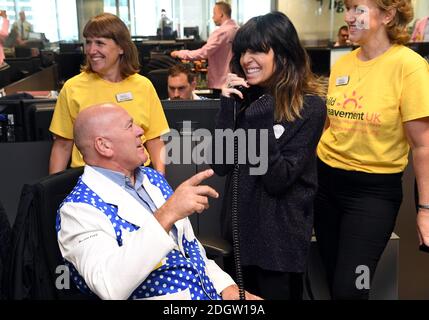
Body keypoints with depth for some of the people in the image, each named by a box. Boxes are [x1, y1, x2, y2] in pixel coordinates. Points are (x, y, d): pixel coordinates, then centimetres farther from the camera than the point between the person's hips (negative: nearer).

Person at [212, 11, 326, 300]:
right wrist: (228, 107, -14)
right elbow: (221, 166, -7)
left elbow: (278, 179, -19)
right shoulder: (246, 99, 1)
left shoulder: (309, 106, -14)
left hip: (280, 233, -5)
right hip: (242, 224, 5)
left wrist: (261, 122, -27)